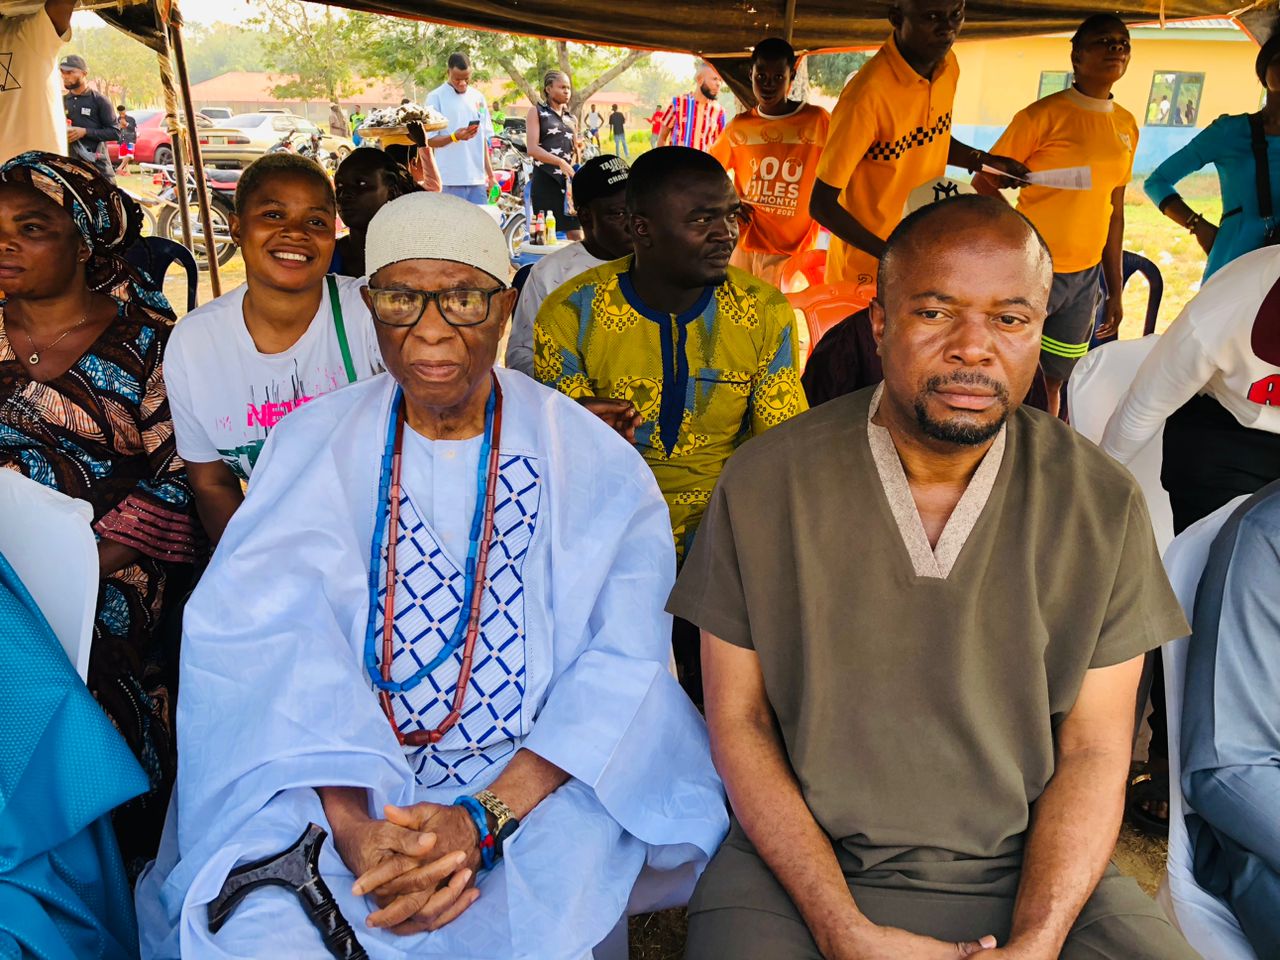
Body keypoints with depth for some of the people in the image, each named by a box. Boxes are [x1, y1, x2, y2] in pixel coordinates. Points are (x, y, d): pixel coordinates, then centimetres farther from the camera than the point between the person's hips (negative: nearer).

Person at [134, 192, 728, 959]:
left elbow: (625, 664, -9)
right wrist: (351, 826, -23)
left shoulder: (593, 464, -1)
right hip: (341, 782, 1)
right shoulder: (313, 444, 3)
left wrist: (486, 817, -21)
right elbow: (271, 642, -9)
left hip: (536, 784, 0)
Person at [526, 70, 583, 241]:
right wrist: (560, 162, -20)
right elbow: (532, 149, -9)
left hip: (569, 180, 5)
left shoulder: (571, 118, 20)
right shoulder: (536, 112, 5)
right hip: (545, 179, -5)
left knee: (577, 235, -2)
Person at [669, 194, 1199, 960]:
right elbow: (740, 719, -4)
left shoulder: (1104, 504, -3)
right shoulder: (762, 485, -7)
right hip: (803, 866, -1)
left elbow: (1093, 751, 0)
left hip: (1035, 874, 2)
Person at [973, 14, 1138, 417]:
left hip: (1085, 277, 5)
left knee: (1053, 382, 13)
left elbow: (1113, 213, 14)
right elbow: (984, 184, -6)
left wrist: (1116, 290, 14)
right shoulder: (1043, 115, -8)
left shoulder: (1126, 126, 10)